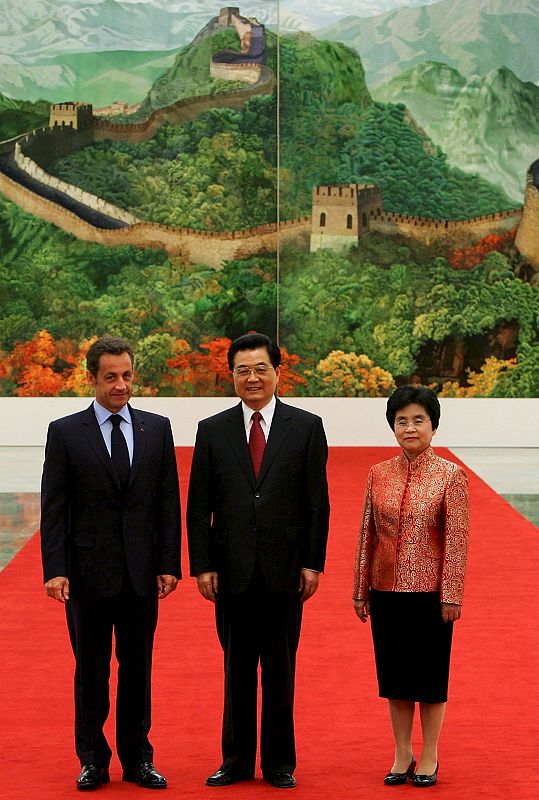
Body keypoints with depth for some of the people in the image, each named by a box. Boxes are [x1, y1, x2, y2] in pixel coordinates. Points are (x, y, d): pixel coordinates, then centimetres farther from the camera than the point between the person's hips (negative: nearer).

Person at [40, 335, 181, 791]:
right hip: (88, 572, -2)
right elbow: (53, 509, -3)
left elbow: (169, 502, 6)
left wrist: (169, 564, -1)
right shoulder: (65, 433, -1)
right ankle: (92, 761, 17)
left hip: (142, 573, 2)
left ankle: (138, 758, 19)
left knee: (138, 668, 9)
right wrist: (55, 569, -11)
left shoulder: (157, 428, 6)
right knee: (91, 671, 7)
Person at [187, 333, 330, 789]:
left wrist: (313, 562, -4)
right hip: (232, 571, 1)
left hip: (284, 570, -1)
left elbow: (318, 503, 1)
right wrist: (202, 565, -2)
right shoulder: (213, 431, 5)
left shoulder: (306, 427, 2)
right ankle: (237, 760, 19)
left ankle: (280, 762, 18)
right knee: (237, 669, 9)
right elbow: (199, 507, 4)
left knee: (281, 669, 7)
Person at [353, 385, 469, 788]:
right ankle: (403, 754, 23)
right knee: (394, 670, 11)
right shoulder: (379, 474, 3)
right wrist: (361, 589, 7)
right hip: (386, 590, 4)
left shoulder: (450, 475, -7)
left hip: (429, 590, -4)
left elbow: (457, 539, -9)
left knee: (430, 671, 7)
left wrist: (452, 596, -12)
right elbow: (368, 534, 7)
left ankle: (429, 757, 19)